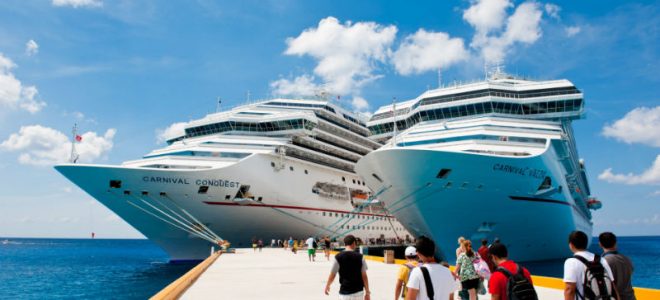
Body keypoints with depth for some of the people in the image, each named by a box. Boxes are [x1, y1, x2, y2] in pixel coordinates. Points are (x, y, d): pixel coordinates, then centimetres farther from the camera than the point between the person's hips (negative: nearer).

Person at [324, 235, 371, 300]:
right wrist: (367, 292, 5)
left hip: (345, 293, -2)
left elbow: (332, 275, 0)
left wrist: (327, 285, 19)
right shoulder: (360, 257, -4)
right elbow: (364, 276, -3)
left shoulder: (338, 257, -8)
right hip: (358, 292, 2)